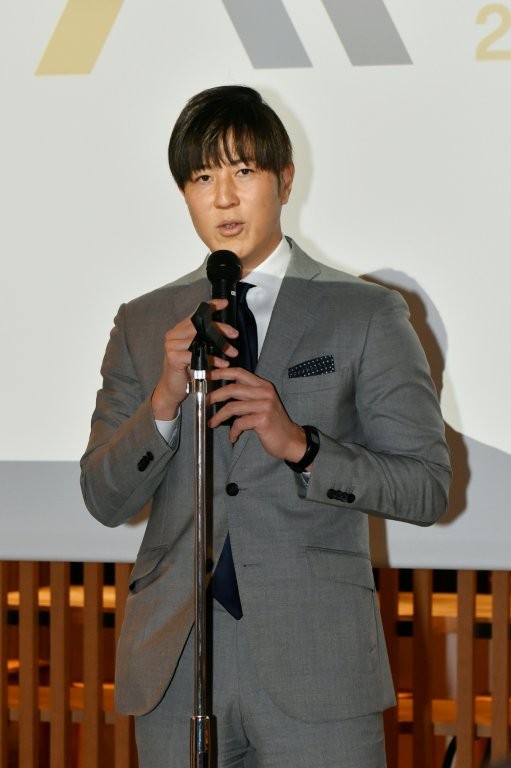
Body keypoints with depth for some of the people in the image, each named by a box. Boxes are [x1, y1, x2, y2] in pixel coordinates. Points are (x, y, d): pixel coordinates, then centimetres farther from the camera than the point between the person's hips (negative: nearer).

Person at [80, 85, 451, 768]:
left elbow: (427, 487, -1)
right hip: (174, 661, 3)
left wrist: (298, 445, -15)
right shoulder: (142, 324, 12)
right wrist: (165, 399, -8)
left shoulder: (366, 315, 3)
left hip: (315, 661, -2)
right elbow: (103, 500, 9)